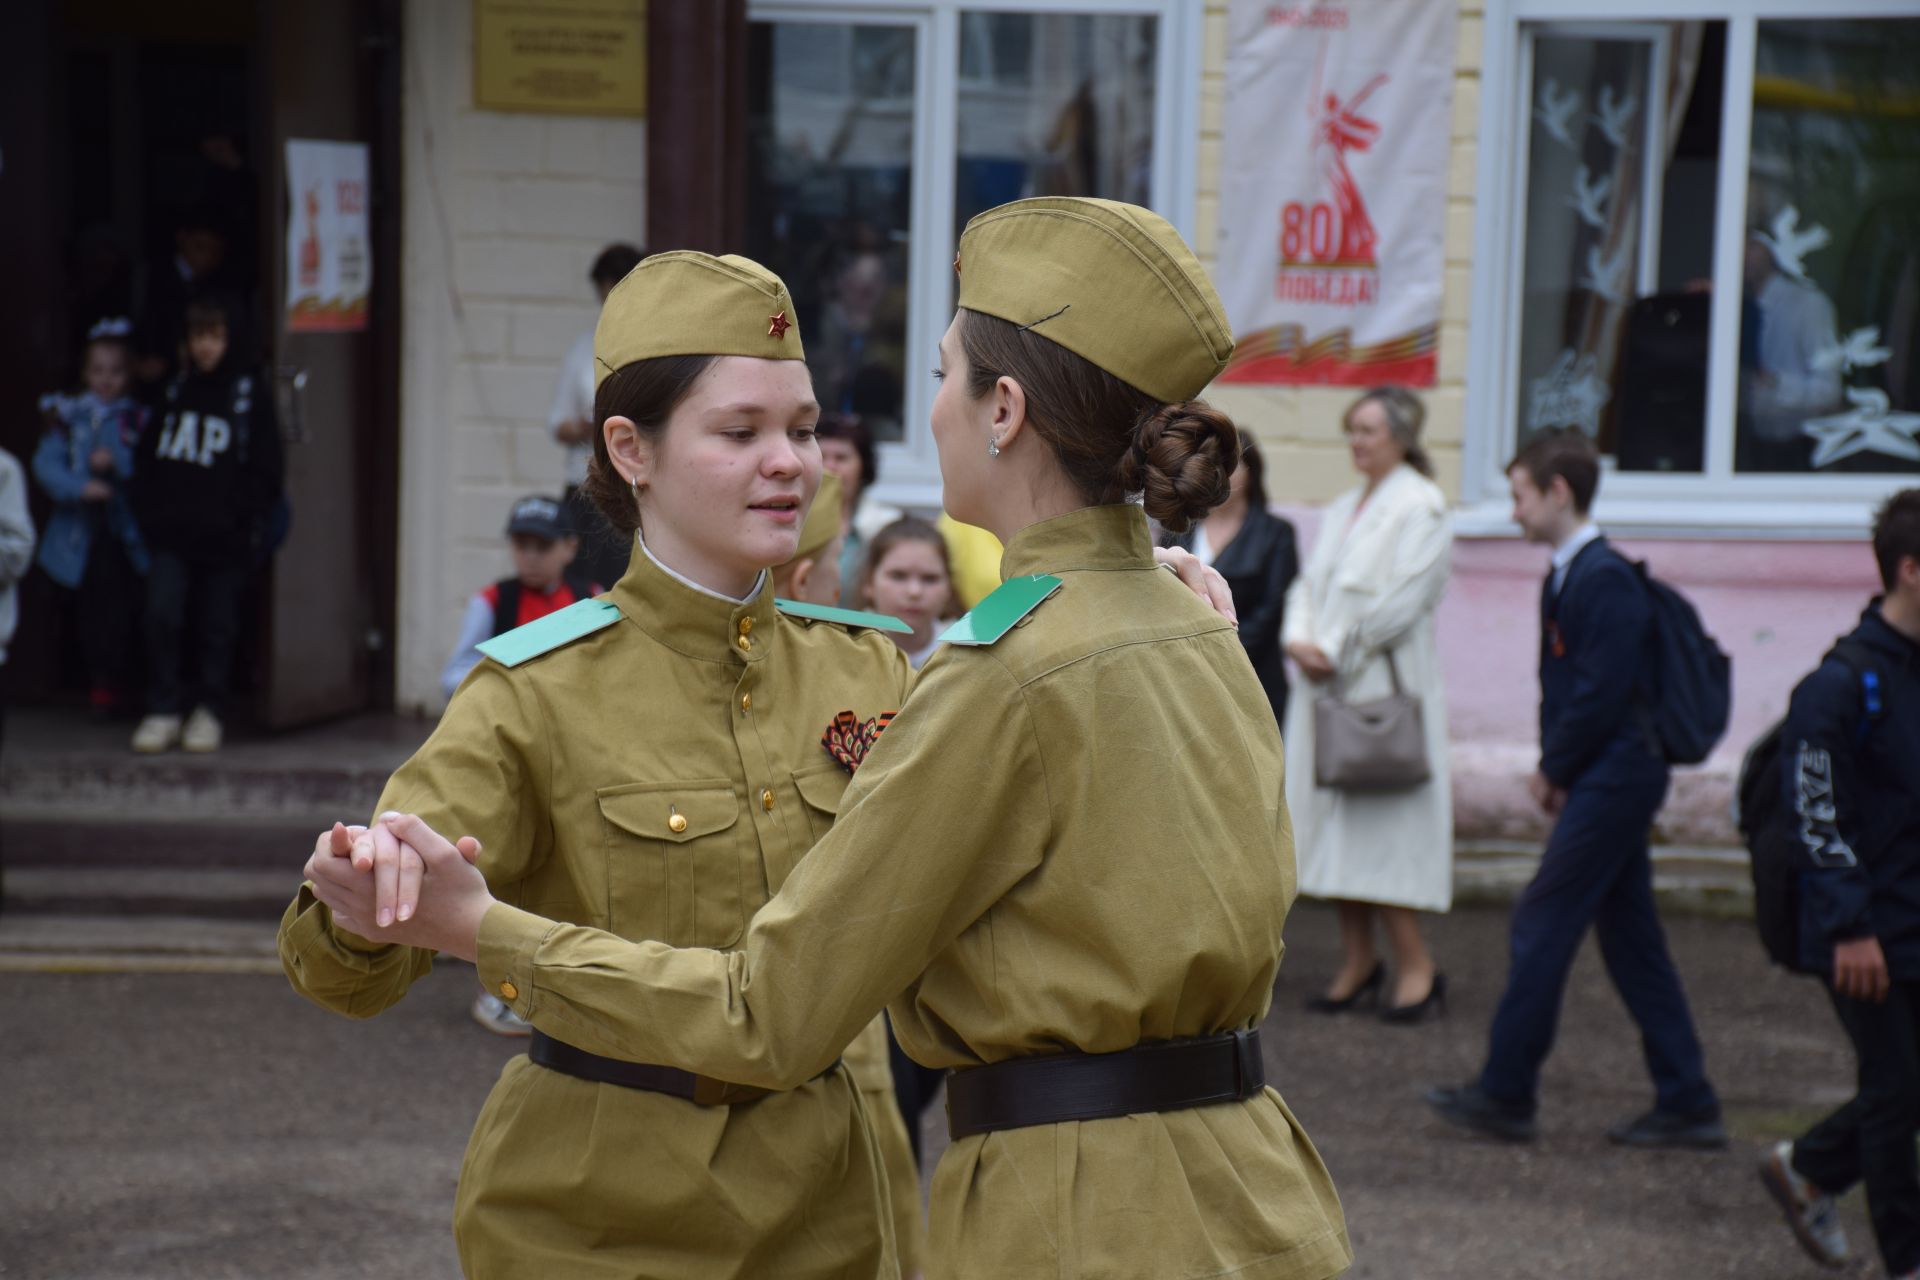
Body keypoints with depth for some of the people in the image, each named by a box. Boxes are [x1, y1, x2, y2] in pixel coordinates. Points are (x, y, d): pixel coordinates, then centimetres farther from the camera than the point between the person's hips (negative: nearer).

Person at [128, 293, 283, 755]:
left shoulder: (251, 394, -1)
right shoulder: (175, 390, 12)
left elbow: (263, 472, -3)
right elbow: (147, 457, 17)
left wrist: (236, 519, -12)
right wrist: (150, 511, 4)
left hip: (225, 538, -3)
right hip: (172, 532, 3)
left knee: (217, 625, 5)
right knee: (161, 615, -8)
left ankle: (208, 712, 17)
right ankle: (163, 711, 1)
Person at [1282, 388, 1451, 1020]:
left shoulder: (1419, 507, -7)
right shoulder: (1341, 510, 18)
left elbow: (1403, 600, -14)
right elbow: (1310, 583, 16)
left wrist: (1336, 652, -13)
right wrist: (1300, 639, -4)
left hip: (1383, 689, -8)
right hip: (1327, 685, 8)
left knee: (1377, 820, -10)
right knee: (1334, 821, 6)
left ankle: (1416, 966, -2)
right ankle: (1357, 960, 13)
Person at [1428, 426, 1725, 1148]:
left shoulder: (1604, 579, -17)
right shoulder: (1567, 576, 14)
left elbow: (1602, 691, -21)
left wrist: (1554, 770, -10)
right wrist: (1553, 769, 6)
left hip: (1611, 780, -10)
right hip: (1610, 781, 10)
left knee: (1541, 926, -6)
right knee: (1630, 938, 10)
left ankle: (1505, 1096, 1)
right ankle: (1687, 1107, 13)